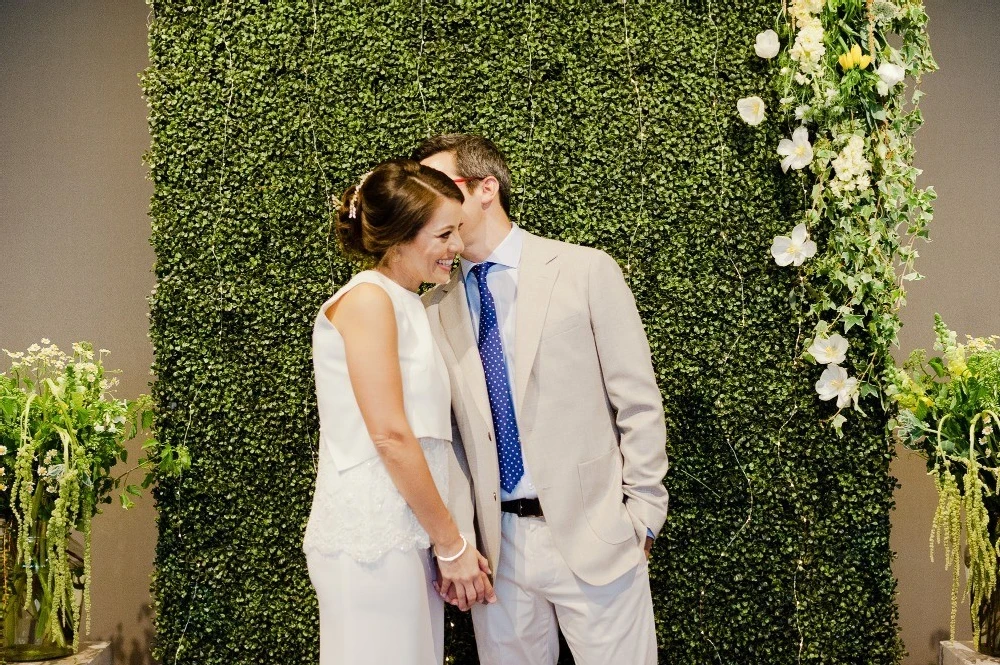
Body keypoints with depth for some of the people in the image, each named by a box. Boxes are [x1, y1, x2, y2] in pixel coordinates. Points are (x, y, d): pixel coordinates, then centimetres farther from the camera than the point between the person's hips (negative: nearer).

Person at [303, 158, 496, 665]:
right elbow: (390, 437, -16)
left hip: (407, 533, 8)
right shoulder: (368, 298, -12)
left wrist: (447, 540, 8)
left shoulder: (407, 306, 15)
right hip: (372, 537, -8)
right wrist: (453, 543, -10)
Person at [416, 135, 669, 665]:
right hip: (495, 544, 3)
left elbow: (639, 405, -2)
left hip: (592, 536, -3)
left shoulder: (585, 271, -3)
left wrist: (642, 516, -4)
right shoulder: (436, 308, 6)